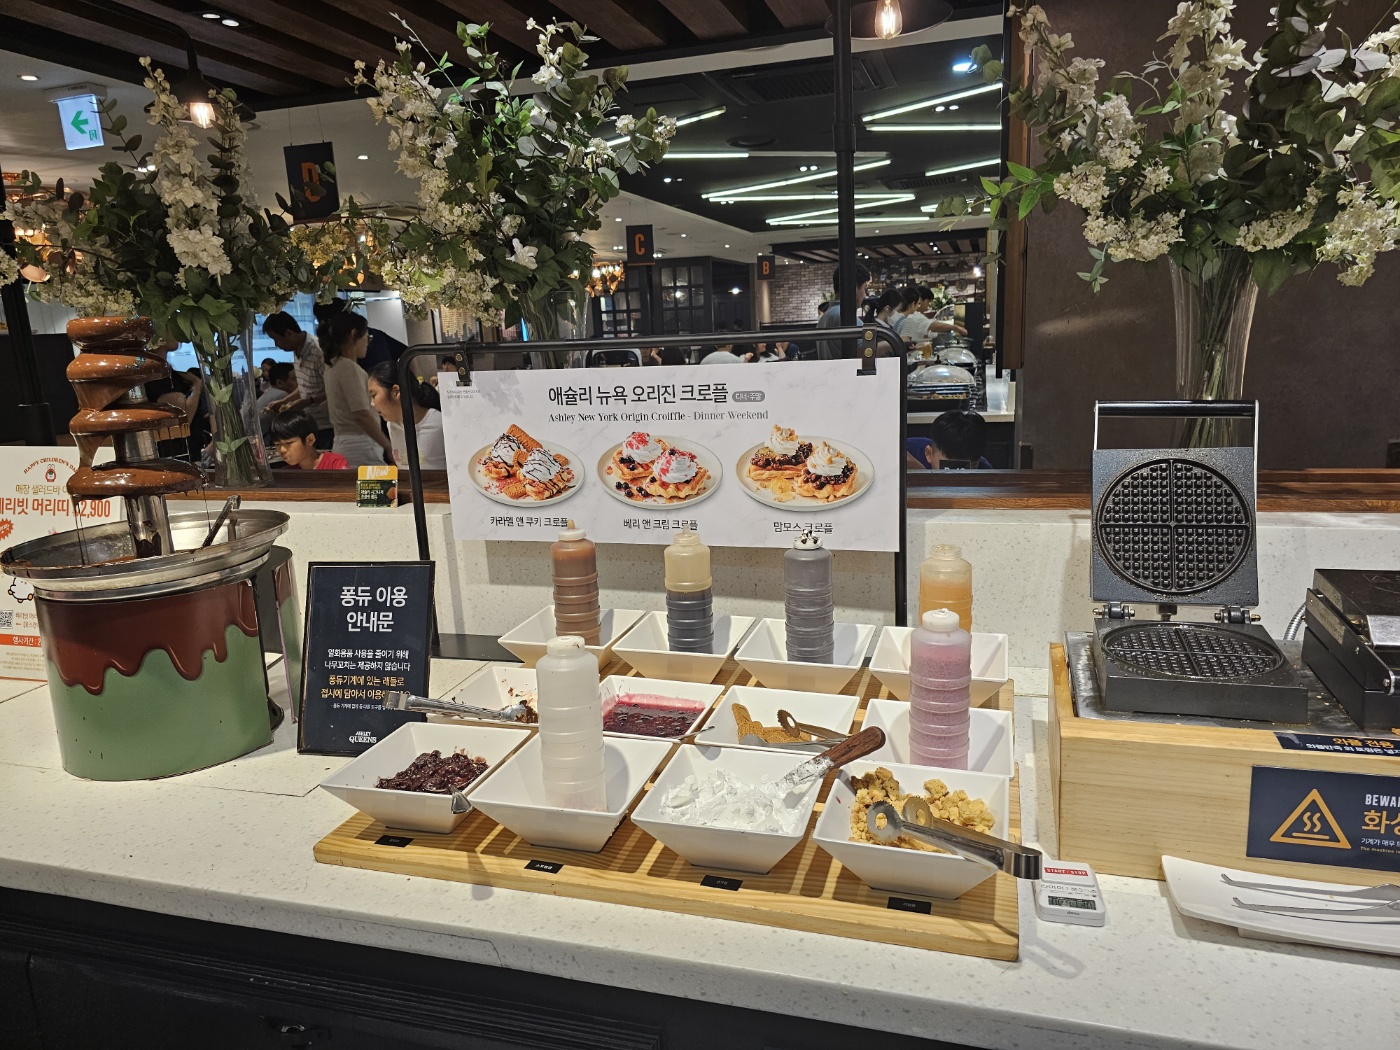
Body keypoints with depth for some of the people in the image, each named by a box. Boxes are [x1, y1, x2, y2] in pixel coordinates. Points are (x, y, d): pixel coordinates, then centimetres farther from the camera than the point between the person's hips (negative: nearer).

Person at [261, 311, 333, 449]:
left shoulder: (319, 351, -19)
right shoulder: (297, 351, 9)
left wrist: (308, 401, -28)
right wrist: (284, 402, 13)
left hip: (326, 426, -8)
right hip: (310, 424, 8)